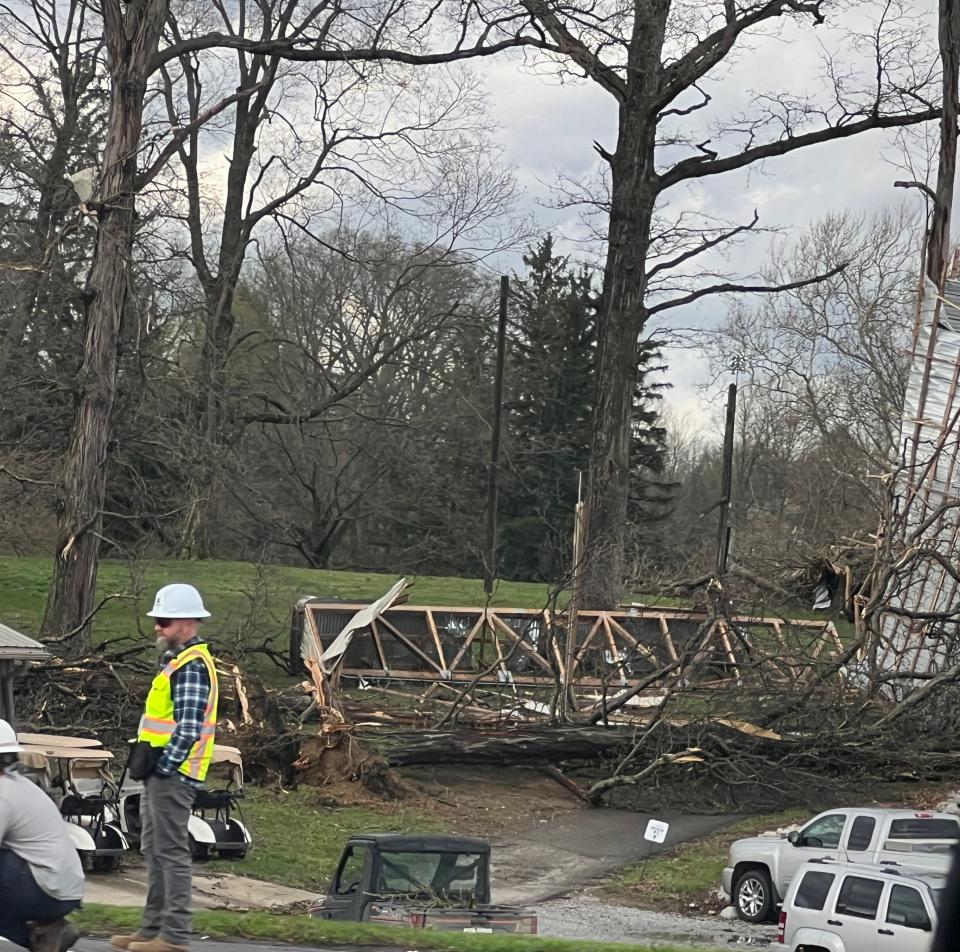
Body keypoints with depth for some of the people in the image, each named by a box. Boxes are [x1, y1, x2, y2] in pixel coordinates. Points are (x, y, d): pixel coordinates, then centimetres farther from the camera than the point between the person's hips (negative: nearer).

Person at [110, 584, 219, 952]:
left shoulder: (193, 666, -16)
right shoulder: (177, 661, 17)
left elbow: (189, 728, -23)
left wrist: (164, 766, -20)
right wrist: (147, 757, 17)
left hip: (172, 773, -11)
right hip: (160, 771, 11)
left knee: (171, 852, -7)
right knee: (154, 850, 15)